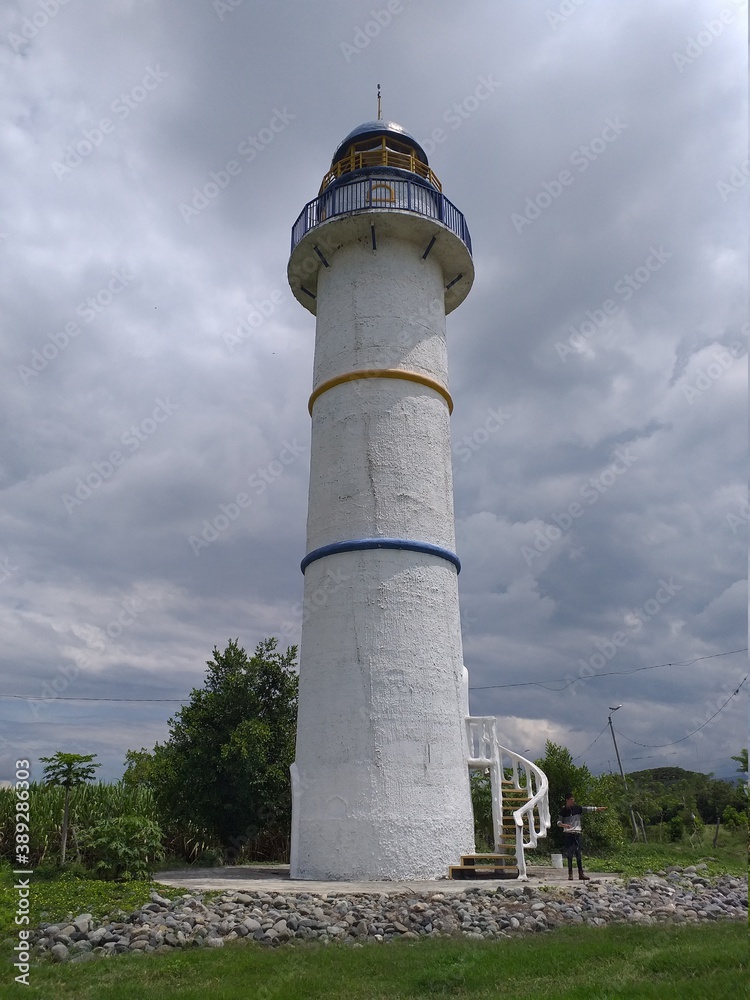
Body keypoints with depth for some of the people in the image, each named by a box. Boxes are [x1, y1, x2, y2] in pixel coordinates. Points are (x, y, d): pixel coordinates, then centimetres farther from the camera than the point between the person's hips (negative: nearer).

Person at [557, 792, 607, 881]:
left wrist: (598, 808, -8)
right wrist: (564, 825, -19)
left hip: (577, 833, 1)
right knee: (569, 854, 0)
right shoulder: (563, 811, 4)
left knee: (578, 854, 1)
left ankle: (581, 873, 2)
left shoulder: (577, 808, 6)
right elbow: (558, 822, 2)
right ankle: (570, 874, 5)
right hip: (568, 834, -1)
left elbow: (588, 809, 0)